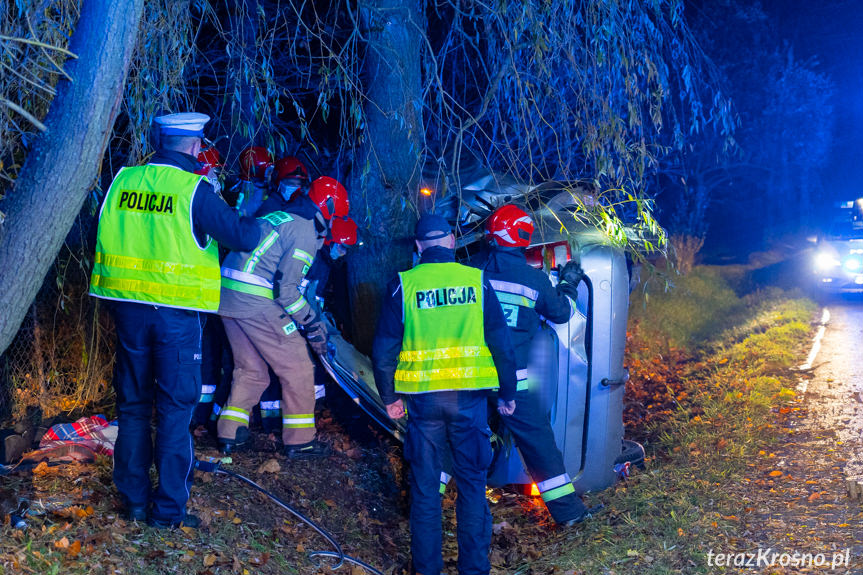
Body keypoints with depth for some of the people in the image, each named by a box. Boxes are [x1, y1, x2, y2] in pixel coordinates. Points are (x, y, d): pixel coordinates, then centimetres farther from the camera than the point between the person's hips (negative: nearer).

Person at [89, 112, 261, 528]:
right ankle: (168, 508, 8)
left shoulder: (123, 181, 4)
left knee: (132, 403, 15)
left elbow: (102, 234, 13)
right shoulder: (194, 190, -11)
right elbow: (241, 236, -11)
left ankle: (133, 499, 23)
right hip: (175, 313, -5)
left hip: (128, 307, 5)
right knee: (175, 408, 4)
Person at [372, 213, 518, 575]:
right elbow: (501, 342, 1)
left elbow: (384, 348, 0)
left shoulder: (403, 285, -2)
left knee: (425, 486, 10)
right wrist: (507, 393, 11)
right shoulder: (476, 280, 0)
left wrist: (389, 396, 12)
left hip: (423, 397, 0)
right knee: (472, 482, 11)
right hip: (469, 396, 0)